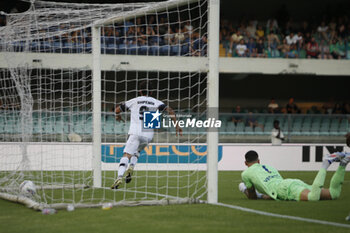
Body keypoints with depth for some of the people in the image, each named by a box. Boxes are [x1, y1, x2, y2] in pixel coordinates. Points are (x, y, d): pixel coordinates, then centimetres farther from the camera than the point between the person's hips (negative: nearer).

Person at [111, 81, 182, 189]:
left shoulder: (134, 101, 11)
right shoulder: (155, 102, 13)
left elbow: (117, 110, 16)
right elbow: (169, 110, 0)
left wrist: (118, 116, 39)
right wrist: (177, 125, 2)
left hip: (135, 132, -3)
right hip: (148, 134, 3)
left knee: (126, 156, -11)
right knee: (137, 151, 29)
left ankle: (120, 177, -32)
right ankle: (131, 168, 4)